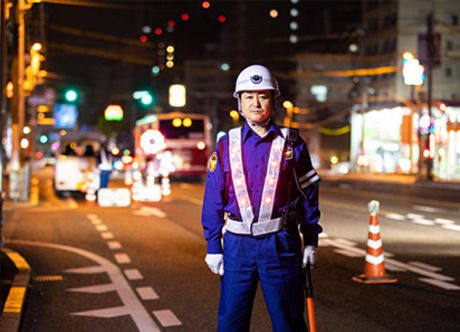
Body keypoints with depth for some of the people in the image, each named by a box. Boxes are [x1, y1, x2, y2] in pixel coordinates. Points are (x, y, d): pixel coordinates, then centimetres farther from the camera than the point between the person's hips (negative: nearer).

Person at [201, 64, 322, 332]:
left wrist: (311, 240, 4)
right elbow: (214, 199, 6)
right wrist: (213, 246, 2)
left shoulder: (292, 144, 3)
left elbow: (308, 193, 6)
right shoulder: (227, 145, 5)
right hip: (237, 245, 1)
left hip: (281, 245, -1)